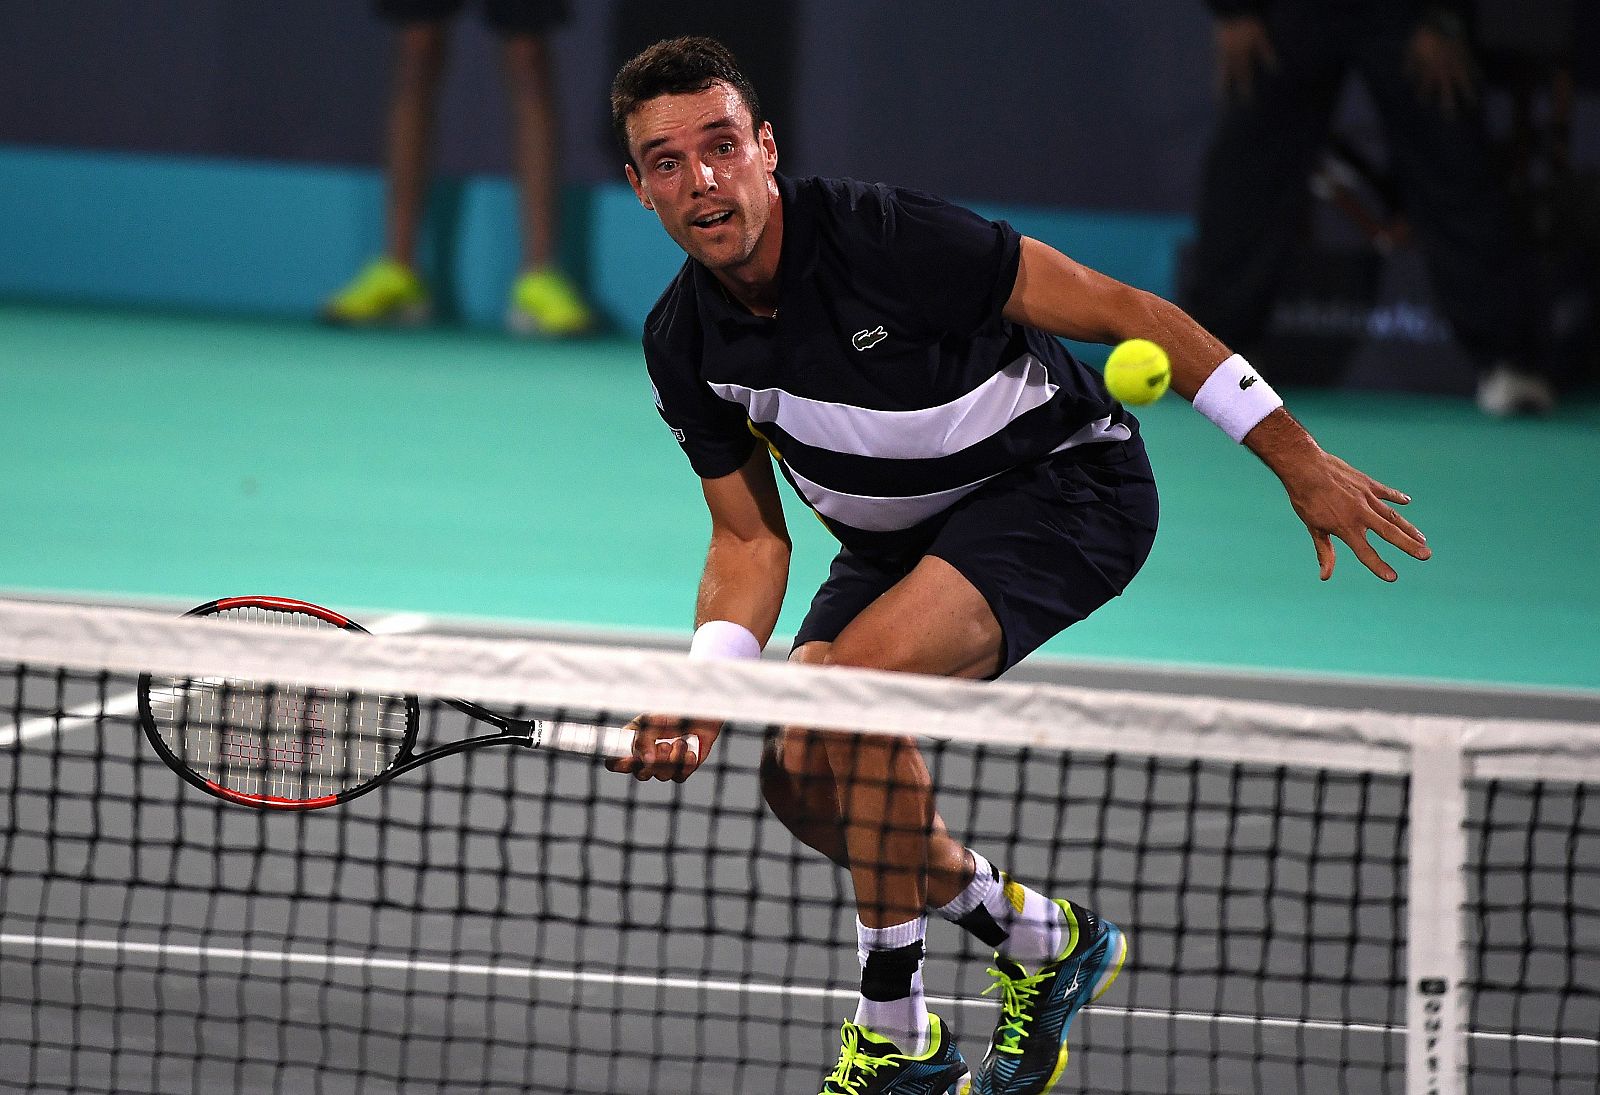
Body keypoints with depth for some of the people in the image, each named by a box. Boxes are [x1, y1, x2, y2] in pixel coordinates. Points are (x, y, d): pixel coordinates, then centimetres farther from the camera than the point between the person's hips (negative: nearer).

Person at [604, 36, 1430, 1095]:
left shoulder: (880, 234, -27)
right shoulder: (683, 346, -8)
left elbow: (1125, 312, -22)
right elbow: (752, 540, 1)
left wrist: (1300, 460, -22)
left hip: (1066, 481, -7)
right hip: (896, 537, 7)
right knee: (800, 777, -5)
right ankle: (1041, 937, 20)